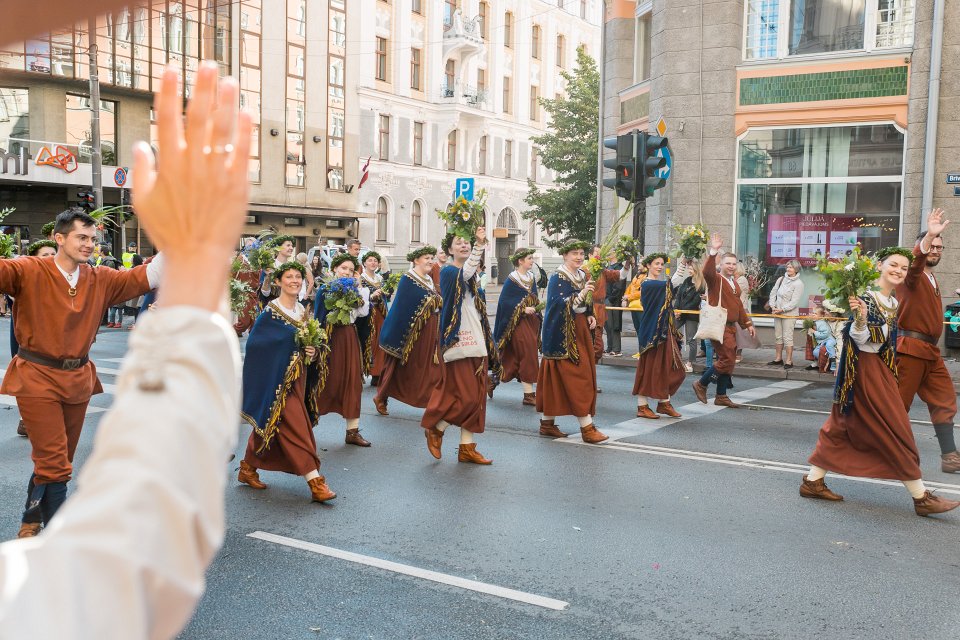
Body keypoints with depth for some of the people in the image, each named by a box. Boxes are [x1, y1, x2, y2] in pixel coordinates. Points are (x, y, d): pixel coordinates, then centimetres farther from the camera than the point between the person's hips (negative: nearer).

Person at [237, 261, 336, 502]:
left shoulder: (302, 310, 10)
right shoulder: (270, 312, -11)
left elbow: (311, 343, 17)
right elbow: (255, 344, -16)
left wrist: (312, 352, -6)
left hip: (298, 378, 7)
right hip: (278, 379, -7)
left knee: (266, 426, 16)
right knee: (296, 428, -9)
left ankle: (248, 469, 30)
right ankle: (315, 482, -9)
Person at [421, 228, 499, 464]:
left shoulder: (472, 276, 17)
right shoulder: (448, 272, -7)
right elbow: (464, 274, -32)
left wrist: (488, 344, 21)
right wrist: (480, 245, -43)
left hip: (476, 343, 8)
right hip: (459, 343, -8)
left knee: (476, 397, 6)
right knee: (465, 396, -9)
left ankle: (467, 447, 12)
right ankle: (435, 428, 13)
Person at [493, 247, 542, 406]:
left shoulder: (531, 277, 11)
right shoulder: (511, 280, -10)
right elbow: (504, 301, -14)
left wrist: (537, 308, 4)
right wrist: (523, 309, -19)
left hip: (532, 321, 7)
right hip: (519, 322, -7)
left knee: (531, 354, 7)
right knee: (527, 355, -10)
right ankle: (529, 394, -7)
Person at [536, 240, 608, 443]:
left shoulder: (583, 276, 13)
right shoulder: (557, 278, -11)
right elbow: (558, 304, -21)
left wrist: (591, 317, 3)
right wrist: (581, 294, -29)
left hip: (581, 331, 8)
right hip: (563, 334, -8)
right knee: (577, 377, -9)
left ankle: (547, 423, 16)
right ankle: (586, 427, -8)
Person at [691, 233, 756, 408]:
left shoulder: (734, 284, 19)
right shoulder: (716, 279, -8)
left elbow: (739, 306, 25)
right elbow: (707, 271, -31)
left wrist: (747, 324, 20)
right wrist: (713, 252, -40)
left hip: (731, 327, 9)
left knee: (728, 361, 10)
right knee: (727, 359, -14)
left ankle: (721, 396, 18)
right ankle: (701, 384, 3)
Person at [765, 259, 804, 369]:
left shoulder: (798, 284, -11)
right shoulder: (781, 279, 7)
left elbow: (794, 302, -15)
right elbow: (773, 293, 9)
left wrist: (782, 309, -17)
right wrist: (772, 305, -4)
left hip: (789, 314, -6)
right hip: (777, 312, 6)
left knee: (787, 337, -8)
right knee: (778, 336, 12)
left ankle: (789, 361, -4)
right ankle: (778, 359, 21)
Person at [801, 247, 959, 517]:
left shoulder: (893, 303, 13)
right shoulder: (866, 296, -15)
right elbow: (860, 338, -23)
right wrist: (860, 319, -38)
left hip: (879, 367, 10)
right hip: (864, 367, -10)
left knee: (842, 425, 11)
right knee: (895, 430, -3)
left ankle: (813, 481, 16)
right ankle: (920, 497, 5)